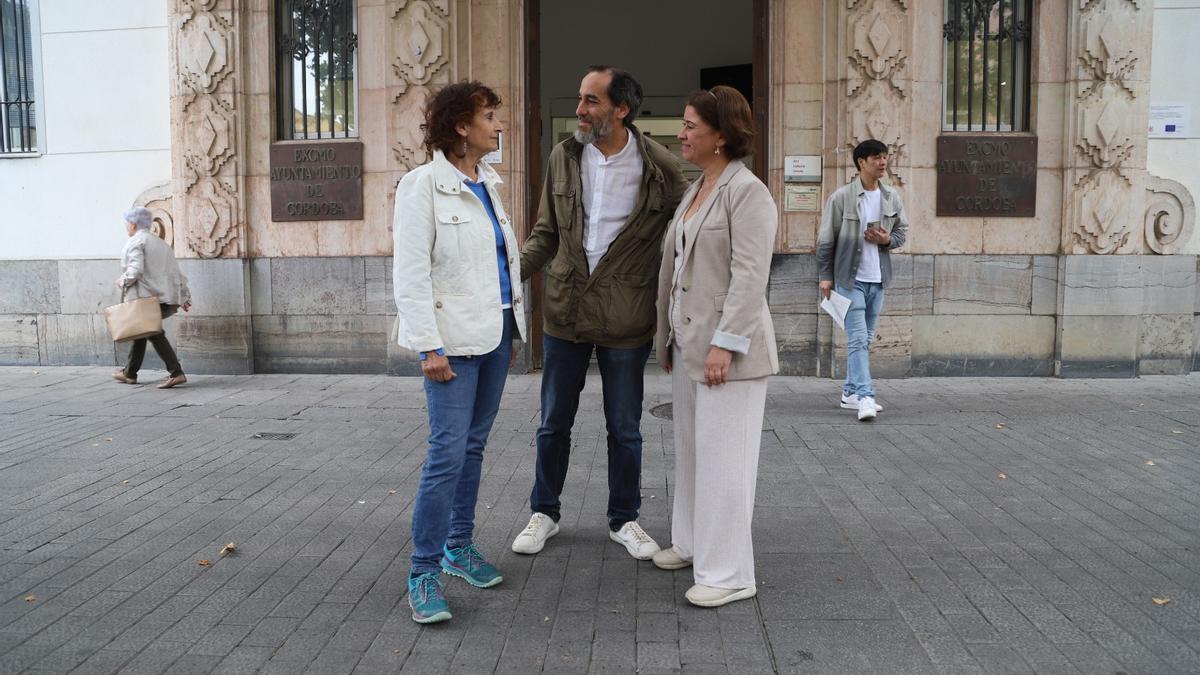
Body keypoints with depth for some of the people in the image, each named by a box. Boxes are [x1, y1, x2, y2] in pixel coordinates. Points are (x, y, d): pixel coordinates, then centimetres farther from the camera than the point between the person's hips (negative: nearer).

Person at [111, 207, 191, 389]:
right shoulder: (161, 243, 21)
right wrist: (185, 296, 19)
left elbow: (135, 270, -19)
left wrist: (123, 281, -1)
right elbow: (176, 271, 18)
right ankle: (130, 372, 27)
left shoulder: (135, 242, -4)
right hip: (167, 296, 8)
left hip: (147, 297, -8)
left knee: (154, 334, -6)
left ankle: (176, 373, -16)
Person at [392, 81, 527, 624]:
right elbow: (410, 274, -13)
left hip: (495, 332, 8)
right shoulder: (423, 186, -9)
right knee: (448, 453, -9)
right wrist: (430, 346, -17)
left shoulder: (487, 185, 13)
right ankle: (424, 573, 1)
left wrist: (513, 327, 14)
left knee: (474, 445, 13)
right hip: (455, 338, -7)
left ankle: (459, 546, 27)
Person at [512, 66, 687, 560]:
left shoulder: (659, 166, -8)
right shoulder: (564, 156, 1)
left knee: (625, 429, 12)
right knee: (554, 423, 14)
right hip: (565, 311, 3)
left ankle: (623, 519, 30)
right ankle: (545, 512, 33)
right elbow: (546, 233, 8)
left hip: (625, 320, -2)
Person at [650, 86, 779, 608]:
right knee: (691, 448, 18)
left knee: (723, 457, -2)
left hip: (726, 348, -9)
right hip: (688, 343, 9)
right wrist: (668, 338, 18)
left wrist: (725, 344, -22)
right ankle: (692, 543, 33)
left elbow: (750, 275, -19)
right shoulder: (695, 189, 15)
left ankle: (729, 573, 9)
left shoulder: (747, 192, -12)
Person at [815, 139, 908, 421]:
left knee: (864, 340, 12)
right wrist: (825, 275, -6)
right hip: (850, 278, -5)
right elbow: (826, 239, -4)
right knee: (858, 339, -11)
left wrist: (888, 239, -5)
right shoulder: (842, 197, -7)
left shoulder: (892, 197, 7)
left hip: (877, 280, 6)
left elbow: (902, 230, 18)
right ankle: (864, 396, -13)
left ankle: (850, 392, 22)